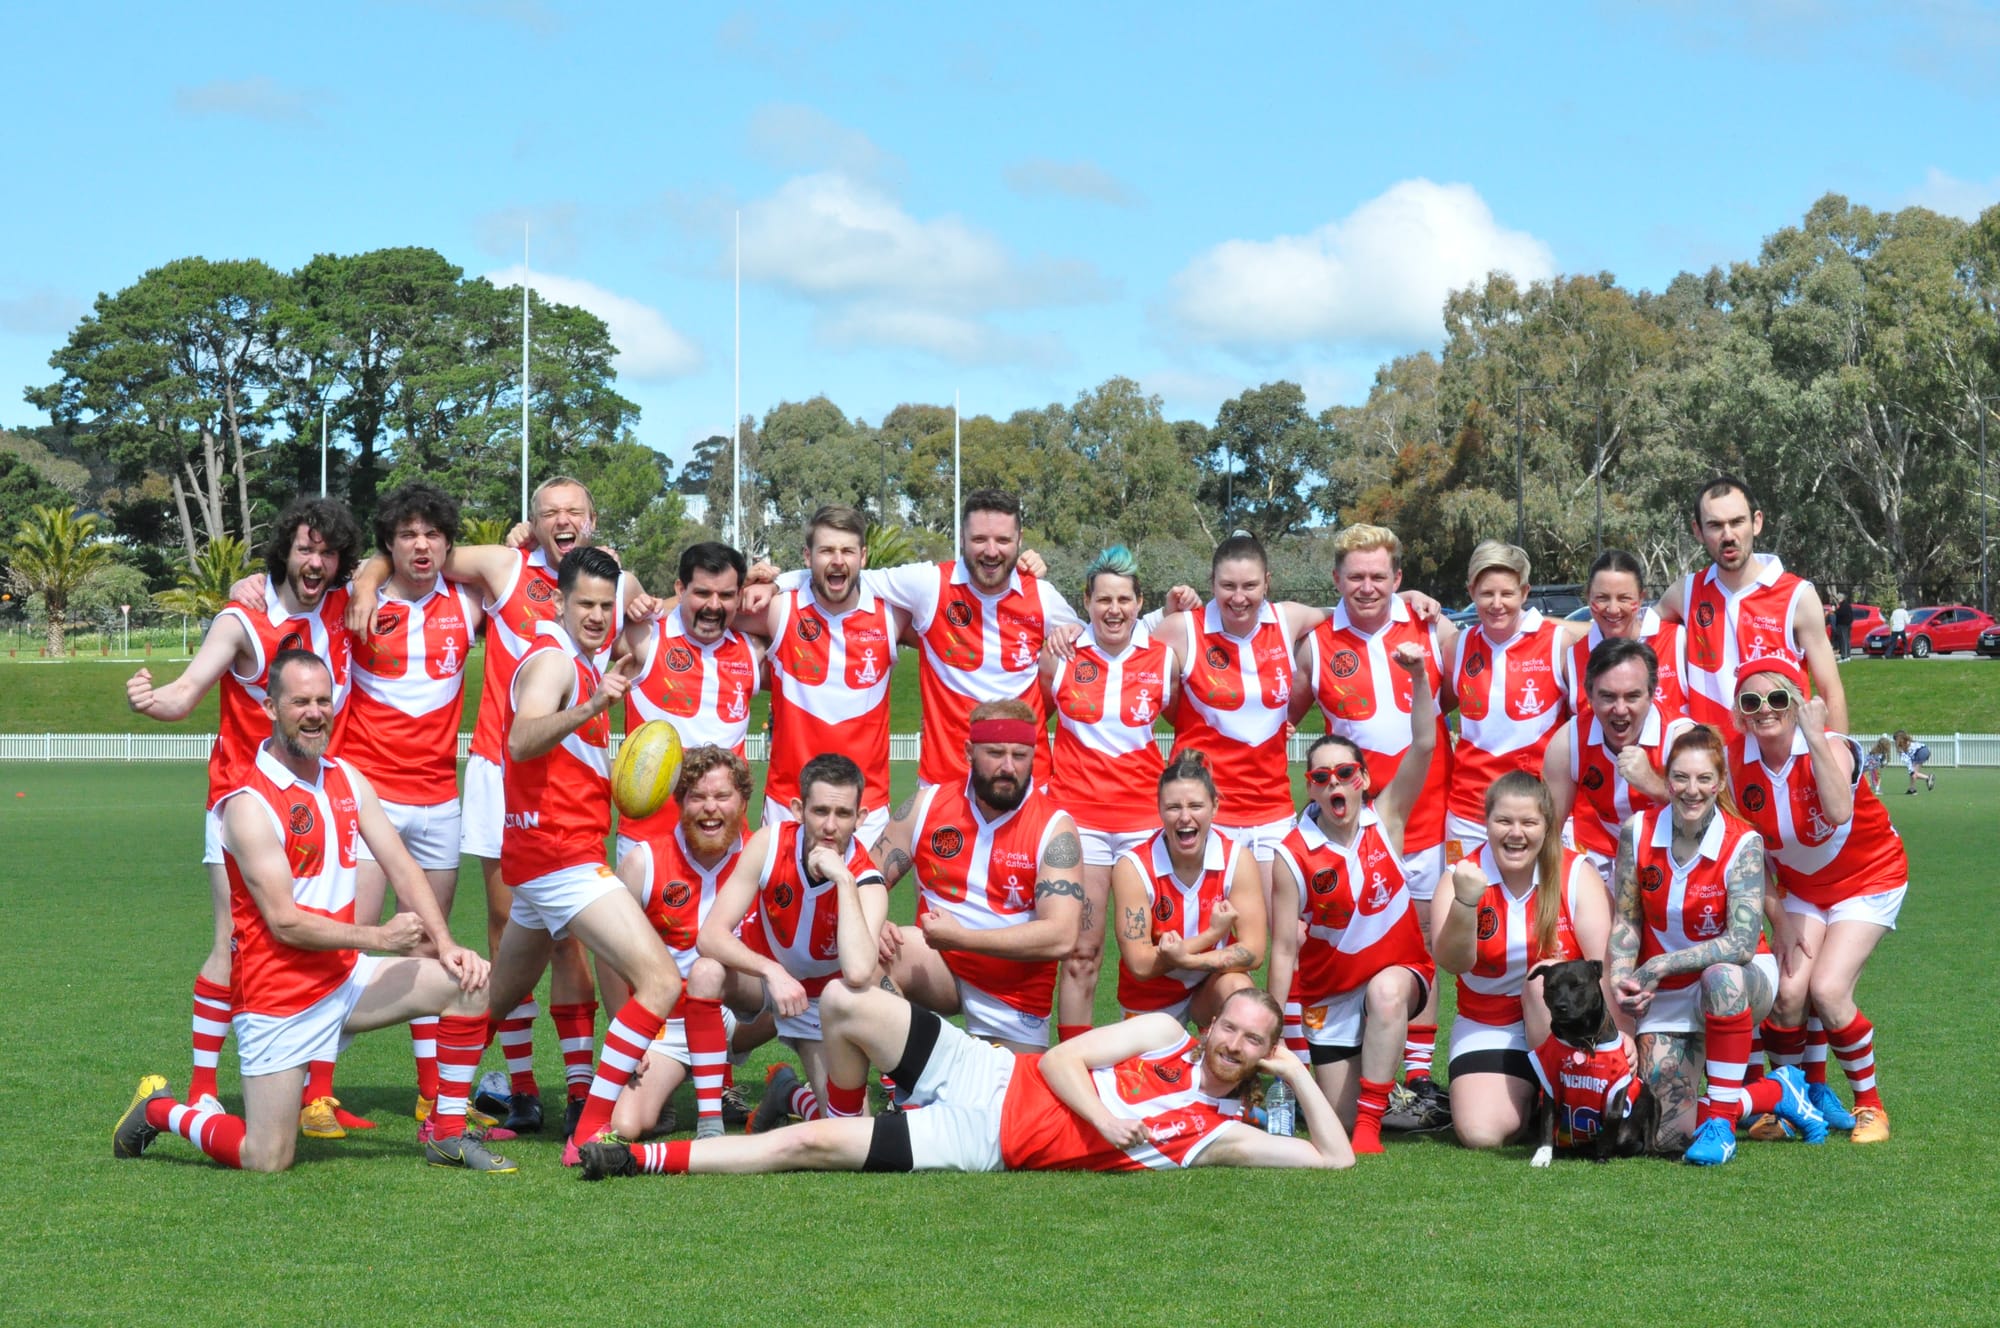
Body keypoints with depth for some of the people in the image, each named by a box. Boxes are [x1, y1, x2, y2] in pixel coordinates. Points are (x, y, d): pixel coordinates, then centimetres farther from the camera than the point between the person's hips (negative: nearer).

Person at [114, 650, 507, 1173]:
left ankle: (448, 1135, 2)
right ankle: (160, 1110, 20)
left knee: (472, 980, -9)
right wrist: (378, 937, -24)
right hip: (279, 996, -7)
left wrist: (444, 944, -9)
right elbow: (285, 921, -20)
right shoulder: (250, 805, -18)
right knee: (267, 1162, -7)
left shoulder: (347, 780, 6)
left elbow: (403, 869, 4)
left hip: (346, 976, 7)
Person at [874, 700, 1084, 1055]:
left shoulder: (1054, 828, -13)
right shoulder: (928, 806, -4)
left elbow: (1061, 937, -23)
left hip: (1016, 994, -1)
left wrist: (960, 937, -29)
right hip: (938, 969, 1)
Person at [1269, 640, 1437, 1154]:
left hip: (1399, 972, 0)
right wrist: (1279, 1031, -14)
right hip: (1329, 995, 0)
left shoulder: (1385, 820, -8)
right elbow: (1284, 947, -13)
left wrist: (1419, 676, -32)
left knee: (1386, 990, -37)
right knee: (1337, 1125, -2)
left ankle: (1371, 1122, -28)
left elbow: (1424, 746, -18)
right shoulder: (1293, 857, -13)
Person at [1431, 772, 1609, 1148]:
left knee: (1547, 975, -32)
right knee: (1480, 1134, -21)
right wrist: (1465, 902, -37)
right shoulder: (1463, 876, -6)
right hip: (1488, 1031, 1)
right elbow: (1453, 962, -20)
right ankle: (1525, 1099, 14)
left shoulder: (1577, 875, -9)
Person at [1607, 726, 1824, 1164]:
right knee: (1672, 1134, -10)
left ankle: (1719, 1120, -29)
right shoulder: (1636, 832, -10)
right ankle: (1775, 1094, 19)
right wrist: (1620, 982, -18)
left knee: (1722, 976, -42)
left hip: (1742, 980, -3)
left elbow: (1742, 942, -27)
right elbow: (1625, 920, -2)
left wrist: (1660, 966, -30)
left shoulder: (1743, 844, -19)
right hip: (1666, 997, 3)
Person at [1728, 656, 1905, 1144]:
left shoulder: (1830, 748, -26)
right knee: (1788, 991, -15)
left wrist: (1814, 738, -49)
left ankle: (1869, 1104, 1)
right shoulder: (1735, 760, -14)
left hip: (1869, 879, -4)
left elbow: (1839, 812, -48)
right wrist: (1778, 920, -6)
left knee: (1828, 989, -20)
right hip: (1799, 885, 4)